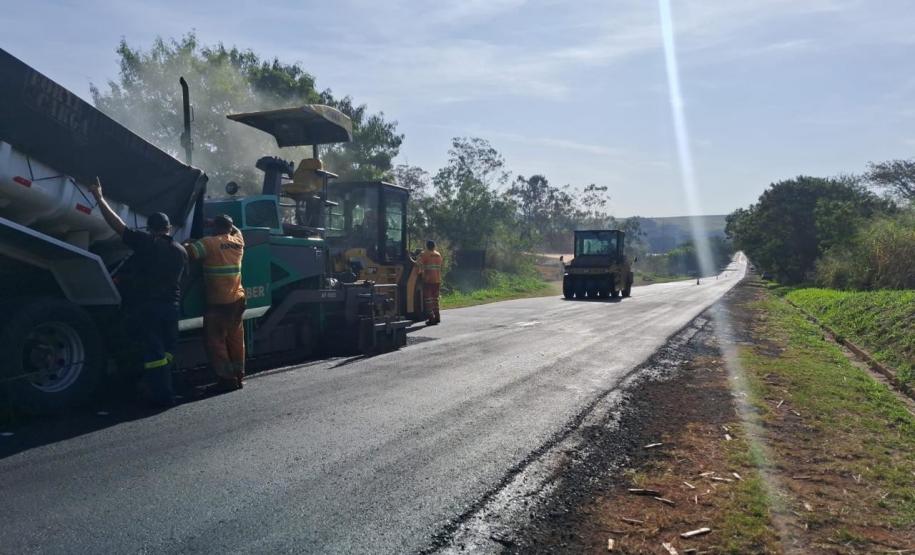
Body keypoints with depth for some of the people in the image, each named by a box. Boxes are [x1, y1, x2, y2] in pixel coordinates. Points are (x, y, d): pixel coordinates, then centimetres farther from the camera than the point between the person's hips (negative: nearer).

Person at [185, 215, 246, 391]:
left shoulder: (209, 242, -10)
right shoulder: (238, 241, 8)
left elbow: (187, 253, -18)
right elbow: (236, 230, 31)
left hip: (217, 303, -6)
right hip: (237, 300, 6)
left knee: (216, 341, 1)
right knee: (236, 339, 14)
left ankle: (227, 378, -2)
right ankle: (238, 375, 19)